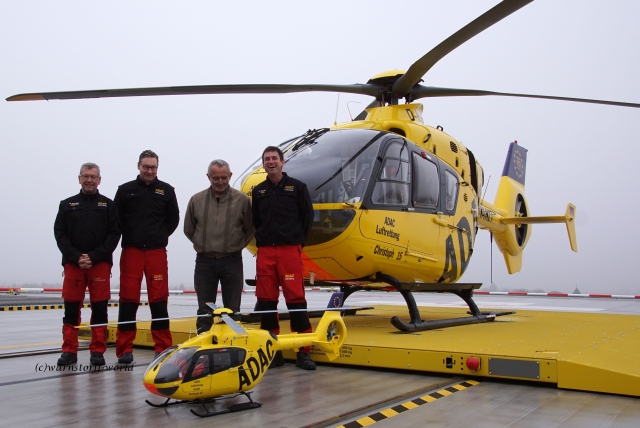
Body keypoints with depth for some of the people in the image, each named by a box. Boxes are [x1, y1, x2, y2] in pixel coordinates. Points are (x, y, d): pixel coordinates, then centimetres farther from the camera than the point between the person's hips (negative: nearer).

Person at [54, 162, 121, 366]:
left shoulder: (108, 205, 8)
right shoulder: (67, 205, 12)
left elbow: (114, 235, 0)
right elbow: (60, 234, 5)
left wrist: (94, 257, -10)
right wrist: (76, 257, -9)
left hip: (100, 264, -1)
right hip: (73, 264, 1)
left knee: (99, 308, 0)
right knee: (71, 309, 3)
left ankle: (98, 351, 6)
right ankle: (69, 351, 10)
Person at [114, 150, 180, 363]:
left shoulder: (166, 191, 7)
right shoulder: (125, 190, 6)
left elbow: (173, 218, 13)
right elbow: (116, 219, 8)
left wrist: (161, 236, 6)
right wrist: (129, 237, 5)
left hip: (157, 251, 0)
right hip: (131, 250, 0)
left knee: (159, 300, 2)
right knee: (128, 300, 0)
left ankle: (163, 347, 8)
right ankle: (125, 349, 6)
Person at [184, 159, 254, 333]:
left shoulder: (242, 200, -3)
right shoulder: (196, 200, 2)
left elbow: (249, 229, 5)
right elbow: (189, 229, 12)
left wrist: (235, 246, 3)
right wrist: (204, 244, 8)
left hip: (232, 261, -1)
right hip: (204, 261, 2)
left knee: (232, 311, 8)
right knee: (204, 311, 8)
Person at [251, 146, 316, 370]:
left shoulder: (297, 187, 5)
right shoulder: (258, 191, 14)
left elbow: (308, 215, 6)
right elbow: (255, 220, 18)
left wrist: (299, 240, 2)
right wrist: (261, 241, 7)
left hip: (290, 250, -3)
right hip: (265, 252, 4)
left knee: (296, 299, -5)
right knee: (266, 300, 4)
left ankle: (303, 351, 1)